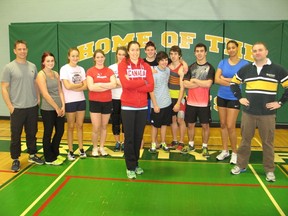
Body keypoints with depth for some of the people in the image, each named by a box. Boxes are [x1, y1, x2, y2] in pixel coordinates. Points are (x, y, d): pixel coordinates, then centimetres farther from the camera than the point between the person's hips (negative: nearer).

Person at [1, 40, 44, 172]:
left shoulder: (32, 66, 7)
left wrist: (38, 99, 6)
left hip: (33, 107, 4)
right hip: (17, 109, -4)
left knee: (32, 133, 14)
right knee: (16, 135, 5)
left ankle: (32, 155, 29)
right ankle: (15, 160, 18)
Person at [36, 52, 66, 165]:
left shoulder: (56, 74, 10)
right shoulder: (41, 75, -10)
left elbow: (60, 91, 8)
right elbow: (45, 94, -16)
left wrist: (63, 106, -3)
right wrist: (56, 108, -14)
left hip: (59, 108, 7)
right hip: (48, 110, -7)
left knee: (60, 131, 14)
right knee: (48, 133, 5)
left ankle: (55, 153, 33)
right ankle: (49, 159, 19)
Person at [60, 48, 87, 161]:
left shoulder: (81, 69, 6)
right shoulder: (64, 69, -7)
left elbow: (85, 86, -1)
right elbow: (67, 86, -17)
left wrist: (74, 87, -15)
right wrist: (80, 84, -5)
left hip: (81, 100, 4)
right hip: (69, 102, -4)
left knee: (80, 125, 9)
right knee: (71, 126, 5)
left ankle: (81, 149, 19)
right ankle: (70, 151, 14)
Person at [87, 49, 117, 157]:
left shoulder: (109, 71, 4)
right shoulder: (90, 71, -3)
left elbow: (114, 84, -11)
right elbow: (91, 87, -16)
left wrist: (99, 84, -15)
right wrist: (107, 86, -13)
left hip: (107, 102, 3)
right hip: (95, 102, -2)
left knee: (104, 126, 12)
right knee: (96, 128, -3)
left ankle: (102, 147, 26)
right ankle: (95, 148, 17)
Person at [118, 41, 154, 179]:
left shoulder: (146, 66, 7)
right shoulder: (122, 65, -2)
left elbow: (151, 87, -5)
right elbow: (126, 84, -18)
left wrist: (133, 84, -14)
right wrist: (143, 82, -8)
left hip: (143, 107, 3)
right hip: (128, 107, -3)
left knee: (139, 137, 10)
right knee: (129, 138, 1)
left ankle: (136, 164, 26)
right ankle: (130, 167, 14)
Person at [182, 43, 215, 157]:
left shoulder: (210, 67, -3)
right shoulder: (191, 67, 7)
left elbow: (208, 84, -18)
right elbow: (185, 84, -5)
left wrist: (194, 80, -9)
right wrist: (201, 83, -12)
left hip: (204, 103, -3)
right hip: (191, 102, 3)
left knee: (205, 125, 6)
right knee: (190, 124, 12)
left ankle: (205, 147, 21)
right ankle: (191, 145, 29)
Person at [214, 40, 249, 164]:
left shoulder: (244, 63, -4)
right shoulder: (222, 62, 2)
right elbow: (216, 80, -8)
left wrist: (224, 79, -11)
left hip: (234, 98, -3)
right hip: (221, 97, 4)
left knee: (230, 126, -7)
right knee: (223, 124, 10)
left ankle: (234, 152, 12)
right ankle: (225, 151, 23)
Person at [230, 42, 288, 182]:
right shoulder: (246, 69, 6)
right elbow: (233, 83, 17)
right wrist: (240, 98, 7)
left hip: (267, 114, -2)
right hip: (248, 112, 2)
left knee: (267, 142, 5)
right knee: (245, 140, 10)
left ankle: (269, 170, 18)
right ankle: (241, 165, 24)